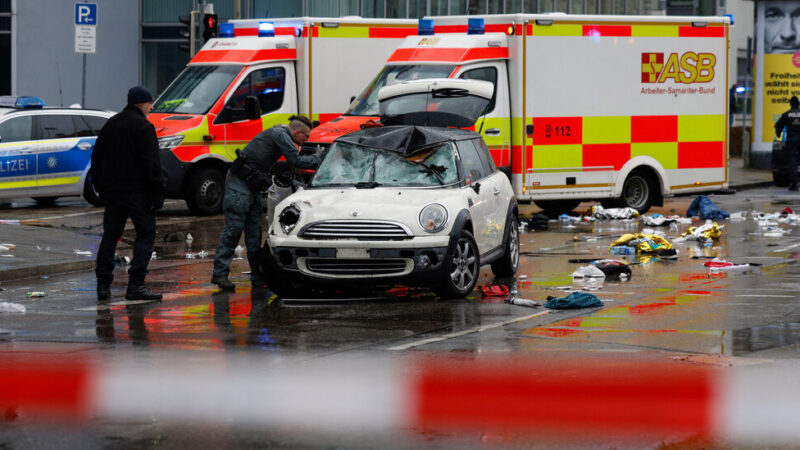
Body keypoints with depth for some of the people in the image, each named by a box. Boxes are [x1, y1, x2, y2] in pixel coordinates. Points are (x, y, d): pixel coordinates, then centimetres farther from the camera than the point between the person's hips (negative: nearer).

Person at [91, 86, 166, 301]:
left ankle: (103, 285, 8)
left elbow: (96, 157, 19)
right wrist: (158, 192, -12)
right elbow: (151, 163, -15)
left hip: (112, 190, 7)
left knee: (110, 236, 11)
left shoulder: (111, 124, 15)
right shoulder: (143, 127, -9)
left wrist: (100, 186, 23)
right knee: (146, 234, -2)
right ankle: (135, 285, -10)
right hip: (137, 190, -7)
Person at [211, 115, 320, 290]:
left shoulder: (280, 133, 16)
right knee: (234, 227, -11)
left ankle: (258, 276, 9)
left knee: (254, 231, 8)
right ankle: (220, 273, -10)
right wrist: (317, 159, -8)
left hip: (251, 184, 10)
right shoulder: (280, 134, -14)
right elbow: (295, 160, -19)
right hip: (239, 182, -10)